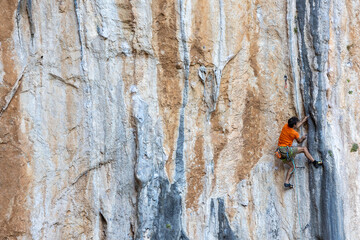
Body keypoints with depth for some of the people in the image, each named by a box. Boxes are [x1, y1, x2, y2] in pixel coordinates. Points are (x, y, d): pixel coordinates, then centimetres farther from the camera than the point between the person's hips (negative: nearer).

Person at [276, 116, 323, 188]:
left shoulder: (285, 126, 4)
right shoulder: (295, 133, -13)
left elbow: (296, 126, 26)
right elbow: (299, 141, 9)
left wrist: (303, 120, 36)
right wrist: (303, 138, 30)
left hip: (281, 152, 7)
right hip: (286, 150, -7)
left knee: (292, 166, 15)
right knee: (304, 149, 3)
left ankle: (287, 182, 4)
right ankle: (314, 162, 9)